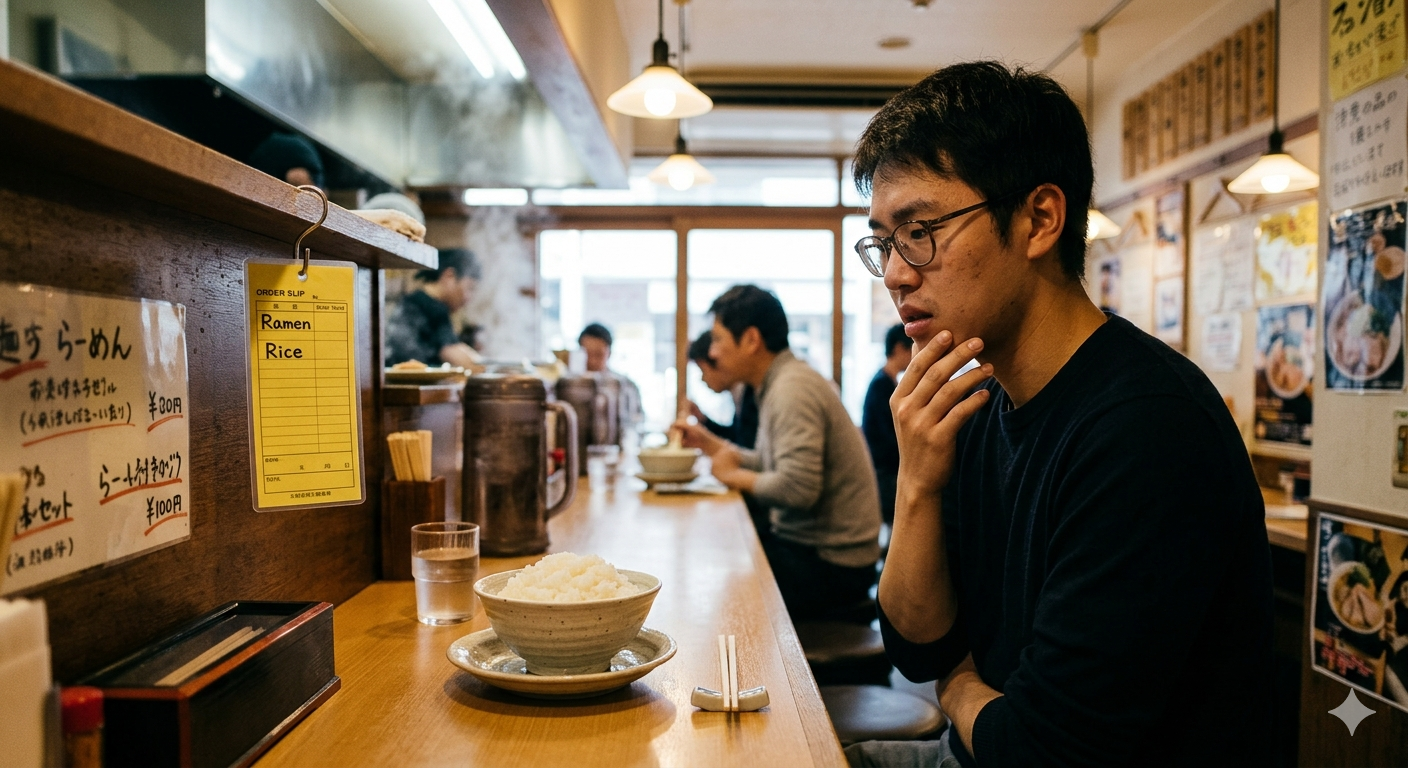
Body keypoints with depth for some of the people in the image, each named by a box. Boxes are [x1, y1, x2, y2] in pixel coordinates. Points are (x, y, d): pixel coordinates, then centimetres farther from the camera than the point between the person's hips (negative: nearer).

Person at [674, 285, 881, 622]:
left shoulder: (792, 388, -20)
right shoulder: (781, 381, 10)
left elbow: (798, 488, -30)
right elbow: (772, 465, 15)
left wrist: (734, 475, -14)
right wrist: (709, 443, 15)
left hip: (830, 564, -9)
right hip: (805, 542, 9)